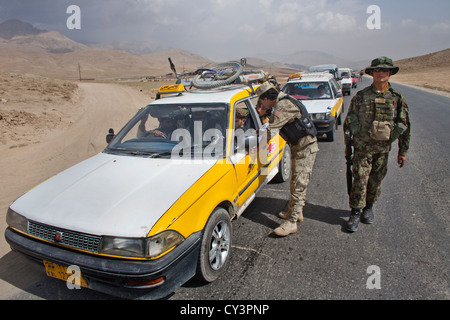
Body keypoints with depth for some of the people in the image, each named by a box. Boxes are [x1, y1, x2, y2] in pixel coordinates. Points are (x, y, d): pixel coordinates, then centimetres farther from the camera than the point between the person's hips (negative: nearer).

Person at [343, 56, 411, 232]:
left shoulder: (397, 98, 3)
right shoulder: (360, 96, 0)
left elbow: (405, 126, 8)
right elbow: (348, 122, 7)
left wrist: (403, 151, 7)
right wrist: (348, 144, 6)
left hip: (383, 148, 2)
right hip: (362, 146, -1)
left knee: (376, 180, 11)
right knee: (360, 179, -5)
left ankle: (369, 207, 32)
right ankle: (356, 212, 8)